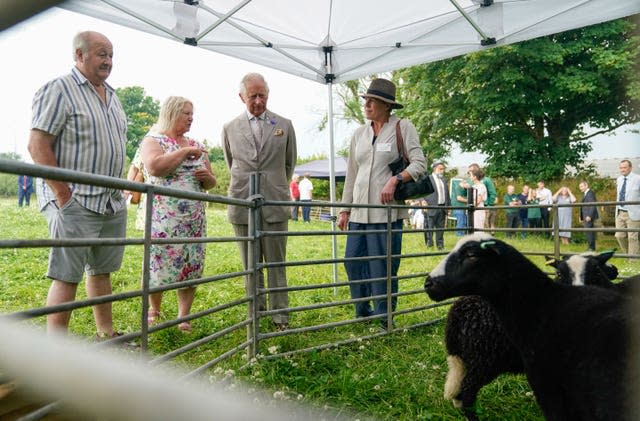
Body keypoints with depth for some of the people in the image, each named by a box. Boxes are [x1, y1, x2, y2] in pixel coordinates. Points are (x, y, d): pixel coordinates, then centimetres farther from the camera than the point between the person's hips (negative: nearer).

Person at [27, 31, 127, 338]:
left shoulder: (111, 95, 18)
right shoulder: (58, 89, -6)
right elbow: (37, 145, -13)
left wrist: (118, 188, 16)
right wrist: (63, 194, -17)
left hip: (113, 202, 8)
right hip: (75, 202, -8)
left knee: (102, 270, 13)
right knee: (67, 276, -5)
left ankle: (106, 335, 23)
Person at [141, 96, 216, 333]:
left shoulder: (196, 146, 16)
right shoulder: (153, 140, 0)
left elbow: (210, 183, 20)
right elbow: (155, 167, -22)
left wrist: (207, 177, -3)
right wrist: (184, 152, -14)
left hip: (194, 219, 5)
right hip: (162, 218, -5)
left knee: (192, 267, 3)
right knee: (159, 265, 0)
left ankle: (184, 316, 14)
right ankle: (154, 310, 23)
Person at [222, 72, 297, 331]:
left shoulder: (284, 125, 7)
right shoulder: (230, 129, 7)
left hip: (275, 204, -1)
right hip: (243, 204, 1)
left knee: (276, 263, 4)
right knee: (250, 265, 8)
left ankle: (280, 314, 14)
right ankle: (255, 313, 20)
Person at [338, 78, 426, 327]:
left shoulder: (403, 127, 0)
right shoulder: (359, 133, 13)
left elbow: (419, 164, -5)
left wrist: (395, 180, -21)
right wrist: (345, 209, 13)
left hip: (387, 209, -5)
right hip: (359, 211, 5)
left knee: (384, 266, 0)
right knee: (353, 260, 6)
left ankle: (384, 317, 17)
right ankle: (362, 312, 25)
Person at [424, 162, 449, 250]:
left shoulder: (444, 180, 17)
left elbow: (447, 193, 19)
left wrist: (449, 205, 13)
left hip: (443, 207, 6)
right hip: (431, 208, -6)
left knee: (440, 228, 10)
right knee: (429, 227, -3)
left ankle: (440, 245, 16)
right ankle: (429, 244, 6)